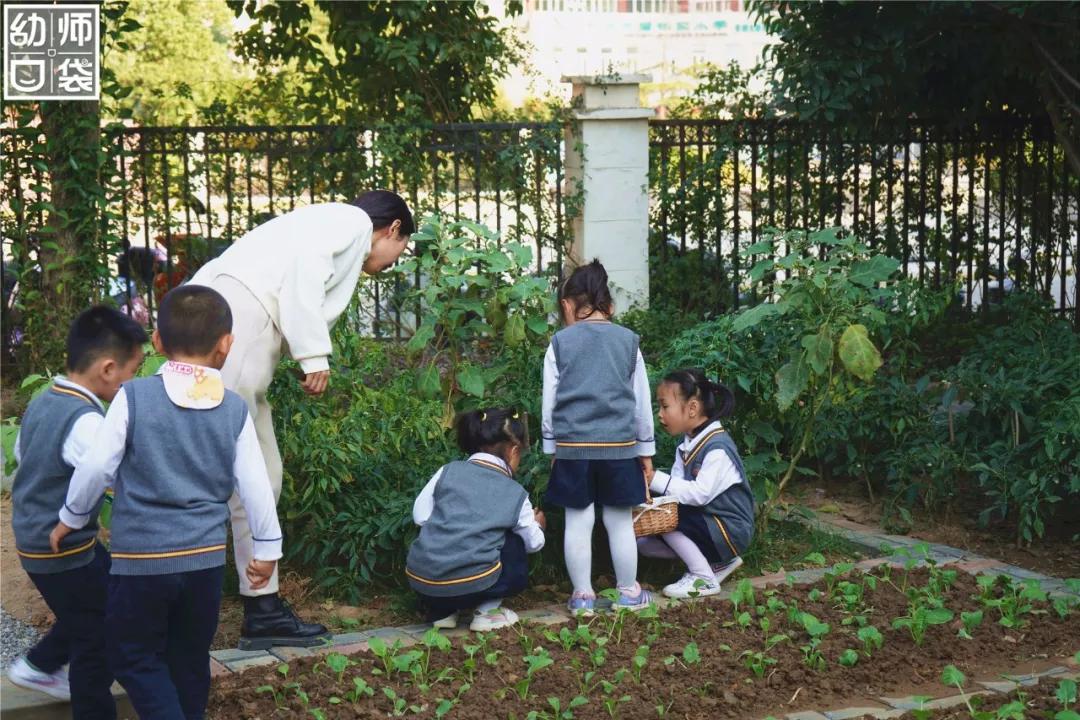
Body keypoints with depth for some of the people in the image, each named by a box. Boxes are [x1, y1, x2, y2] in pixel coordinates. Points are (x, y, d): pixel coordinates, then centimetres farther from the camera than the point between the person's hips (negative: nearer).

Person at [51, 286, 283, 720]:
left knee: (133, 657, 10)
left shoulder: (134, 397, -7)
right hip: (206, 557, 3)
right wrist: (267, 546, 14)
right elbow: (254, 483, 2)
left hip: (141, 555, -3)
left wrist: (72, 517, 12)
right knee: (189, 660, 17)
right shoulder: (234, 409, 0)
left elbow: (96, 467, -5)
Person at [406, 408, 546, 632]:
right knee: (515, 543, 23)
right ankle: (487, 610, 14)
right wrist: (536, 525, 43)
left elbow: (420, 515, 9)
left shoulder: (449, 471, 8)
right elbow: (534, 543, 19)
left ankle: (441, 611, 24)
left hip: (419, 579, 3)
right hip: (471, 585, -3)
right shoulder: (516, 494, 6)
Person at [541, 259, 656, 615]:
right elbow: (642, 401, 8)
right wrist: (646, 450, 15)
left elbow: (549, 401, 4)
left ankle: (583, 595, 12)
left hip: (573, 446, 0)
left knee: (578, 521, 5)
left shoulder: (560, 342, 2)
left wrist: (552, 448, 14)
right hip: (620, 445, 1)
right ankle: (628, 593, 18)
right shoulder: (627, 341, 5)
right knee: (620, 521, 8)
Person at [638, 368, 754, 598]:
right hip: (707, 522, 9)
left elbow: (701, 493, -28)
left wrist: (657, 480, -30)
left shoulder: (717, 447, -21)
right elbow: (678, 486, 0)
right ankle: (717, 561, 10)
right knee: (644, 543, 1)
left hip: (731, 529, -9)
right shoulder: (688, 444, 7)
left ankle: (704, 578, -10)